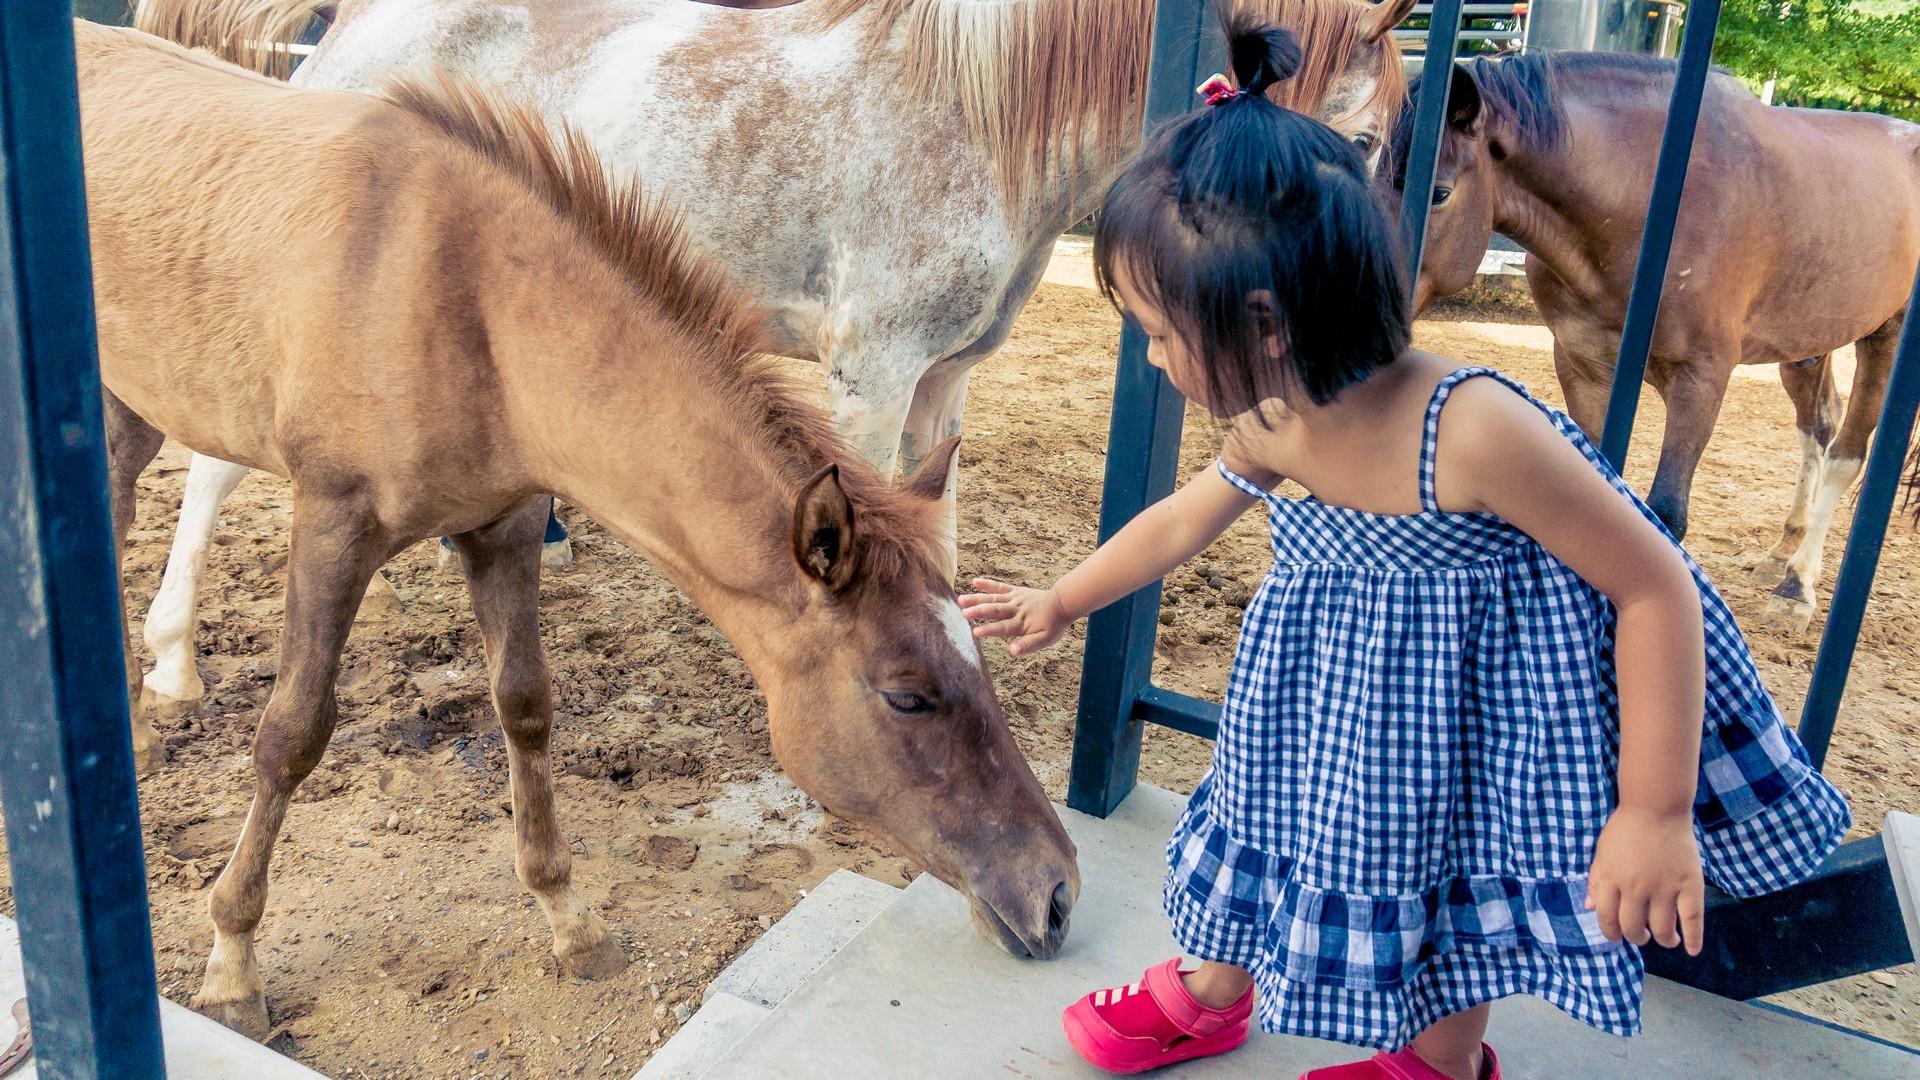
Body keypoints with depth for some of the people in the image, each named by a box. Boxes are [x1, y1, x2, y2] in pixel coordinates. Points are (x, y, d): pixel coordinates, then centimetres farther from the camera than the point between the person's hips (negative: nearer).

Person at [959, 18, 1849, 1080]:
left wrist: (1655, 812, -26)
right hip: (1347, 667, 6)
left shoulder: (1472, 431, -39)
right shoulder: (1270, 427, -17)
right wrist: (1062, 602, 18)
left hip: (1482, 685, -5)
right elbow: (1179, 522, 6)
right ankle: (1212, 995, 49)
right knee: (1292, 812, 22)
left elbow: (1657, 588, -30)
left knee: (1450, 855, 15)